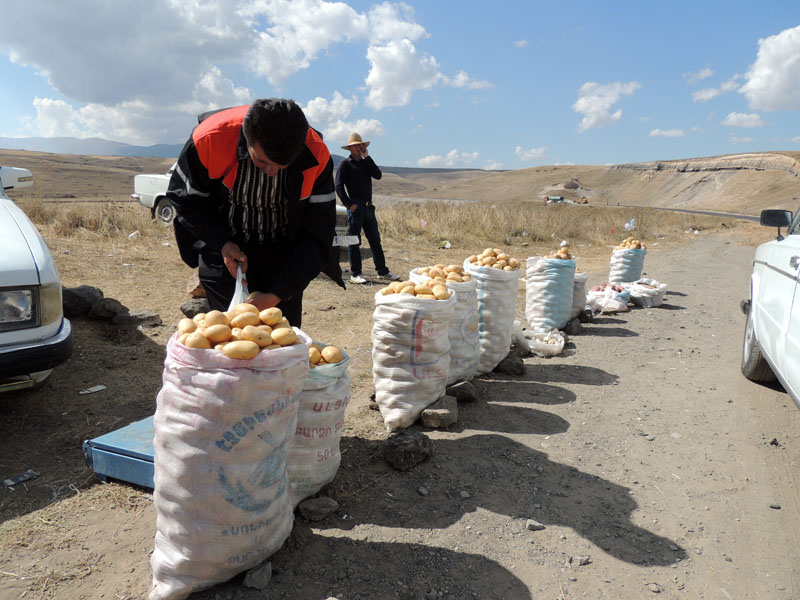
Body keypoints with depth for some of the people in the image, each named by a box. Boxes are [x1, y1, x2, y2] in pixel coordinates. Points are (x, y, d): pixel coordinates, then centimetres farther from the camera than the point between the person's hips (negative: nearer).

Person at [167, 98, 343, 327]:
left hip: (284, 262, 1)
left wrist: (278, 294, -20)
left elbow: (317, 237, -15)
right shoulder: (209, 139, -23)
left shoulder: (316, 156, -22)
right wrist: (221, 243, -17)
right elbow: (186, 197, -3)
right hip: (224, 256, 0)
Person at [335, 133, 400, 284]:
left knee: (375, 240, 8)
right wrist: (349, 204, -13)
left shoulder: (366, 163, 19)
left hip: (368, 206, 6)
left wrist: (367, 157, -1)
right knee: (354, 241, -1)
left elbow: (378, 175, 1)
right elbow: (339, 186, -6)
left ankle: (382, 271, 14)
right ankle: (355, 274, 5)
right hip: (355, 207, -6)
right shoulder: (345, 164, 1)